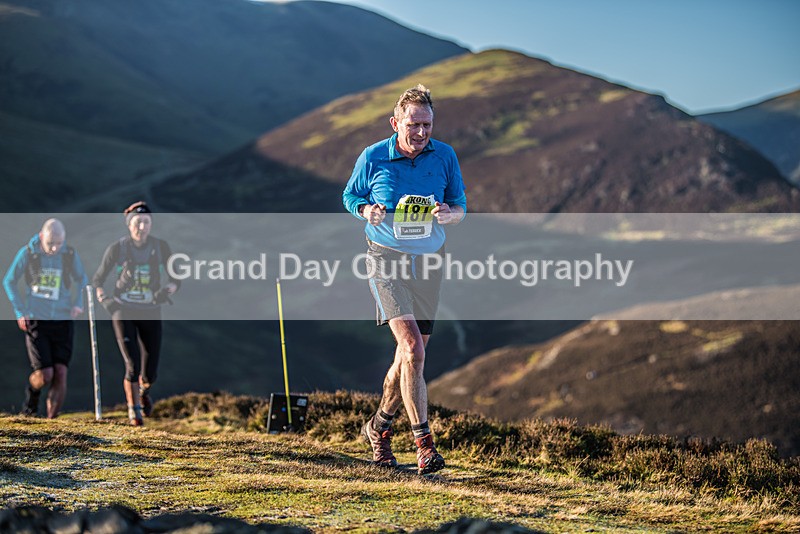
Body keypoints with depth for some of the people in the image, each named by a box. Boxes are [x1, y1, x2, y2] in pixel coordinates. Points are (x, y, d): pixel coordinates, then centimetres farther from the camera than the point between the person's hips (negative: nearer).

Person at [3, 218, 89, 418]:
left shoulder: (70, 254, 0)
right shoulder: (27, 253, -5)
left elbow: (82, 280, 17)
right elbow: (9, 281, 7)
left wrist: (78, 303, 0)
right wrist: (20, 311, -1)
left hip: (63, 321, 2)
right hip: (36, 320, -2)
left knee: (60, 372, -7)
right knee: (44, 375, -9)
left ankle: (52, 419, 5)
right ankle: (32, 394, 25)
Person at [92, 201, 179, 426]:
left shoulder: (160, 247, -3)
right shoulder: (117, 248, -7)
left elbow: (175, 279, 5)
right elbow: (97, 280, 2)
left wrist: (167, 290, -16)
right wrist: (104, 298, -16)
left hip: (150, 314, 2)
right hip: (123, 312, -2)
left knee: (150, 373, 2)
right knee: (132, 365, -15)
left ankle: (143, 390, 38)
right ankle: (133, 410, 8)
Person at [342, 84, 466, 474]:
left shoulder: (445, 156, -1)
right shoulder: (372, 158, -6)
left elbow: (460, 207, 7)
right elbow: (350, 195, 9)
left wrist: (448, 214, -16)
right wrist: (367, 211, -13)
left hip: (429, 261, 4)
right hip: (386, 258, -4)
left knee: (411, 354, 10)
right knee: (412, 348, -20)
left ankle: (379, 426, 34)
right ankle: (423, 443, -20)